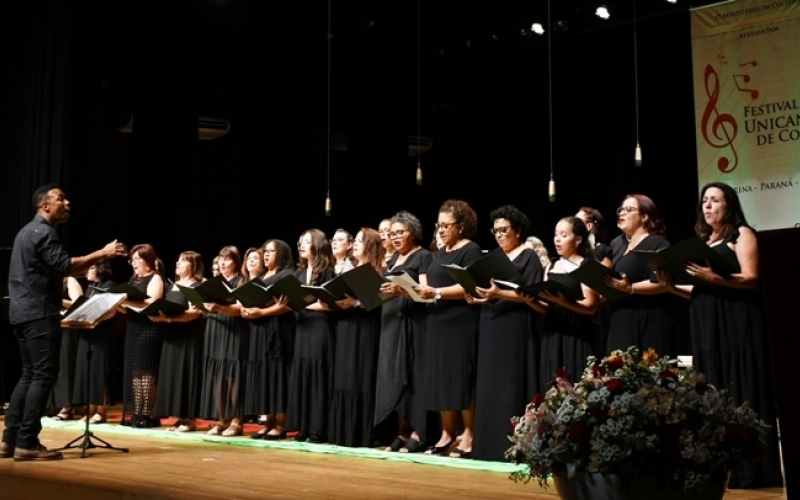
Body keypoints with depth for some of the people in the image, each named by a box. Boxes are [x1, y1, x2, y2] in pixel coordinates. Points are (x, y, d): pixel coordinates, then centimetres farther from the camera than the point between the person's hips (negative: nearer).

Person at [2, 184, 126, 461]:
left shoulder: (29, 231, 21)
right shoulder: (44, 232, -12)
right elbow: (64, 266, -23)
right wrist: (102, 253, -23)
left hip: (24, 312, 11)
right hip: (39, 314, -11)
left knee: (30, 375, 13)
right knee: (43, 375, -9)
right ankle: (27, 443, -9)